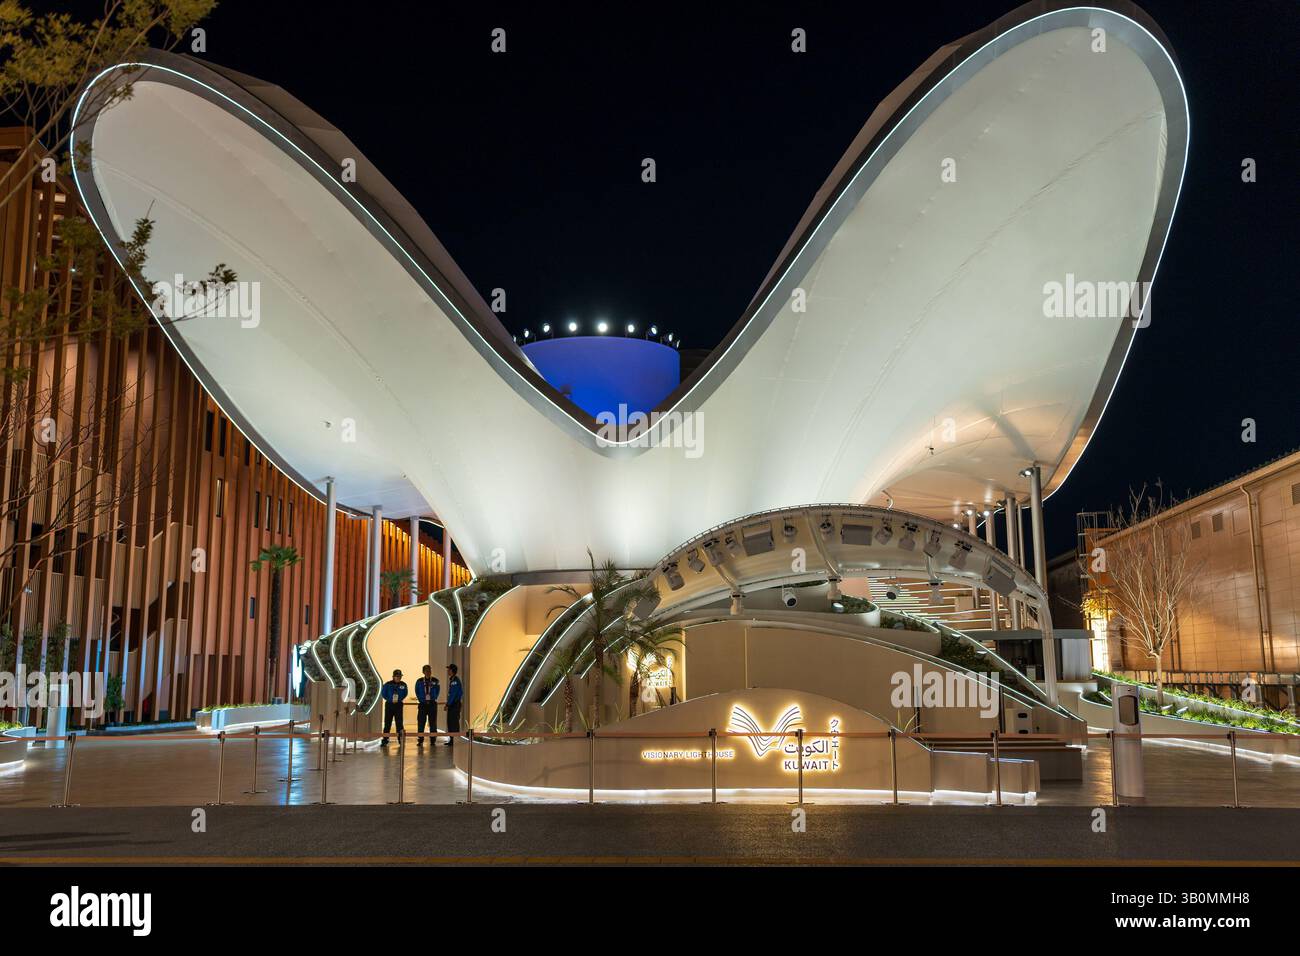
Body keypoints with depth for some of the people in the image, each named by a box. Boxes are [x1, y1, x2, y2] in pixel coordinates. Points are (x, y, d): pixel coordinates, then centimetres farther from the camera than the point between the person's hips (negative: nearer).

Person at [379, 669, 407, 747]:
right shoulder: (388, 684, -5)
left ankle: (400, 738, -7)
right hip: (389, 705, -1)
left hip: (398, 705, 1)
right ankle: (385, 740, 6)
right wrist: (390, 700, 0)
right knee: (387, 723, 1)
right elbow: (383, 694, 4)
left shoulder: (403, 685, 0)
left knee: (399, 720, -7)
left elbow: (405, 694, 14)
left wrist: (400, 699, 3)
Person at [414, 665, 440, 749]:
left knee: (433, 722, 0)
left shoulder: (435, 681, 3)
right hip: (422, 704, 0)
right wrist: (421, 700, 4)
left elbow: (437, 691, 11)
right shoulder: (419, 681, 4)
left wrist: (433, 699, 6)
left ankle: (433, 741, 5)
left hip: (432, 704, 0)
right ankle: (420, 741, 3)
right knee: (421, 722, -3)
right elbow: (417, 692, 11)